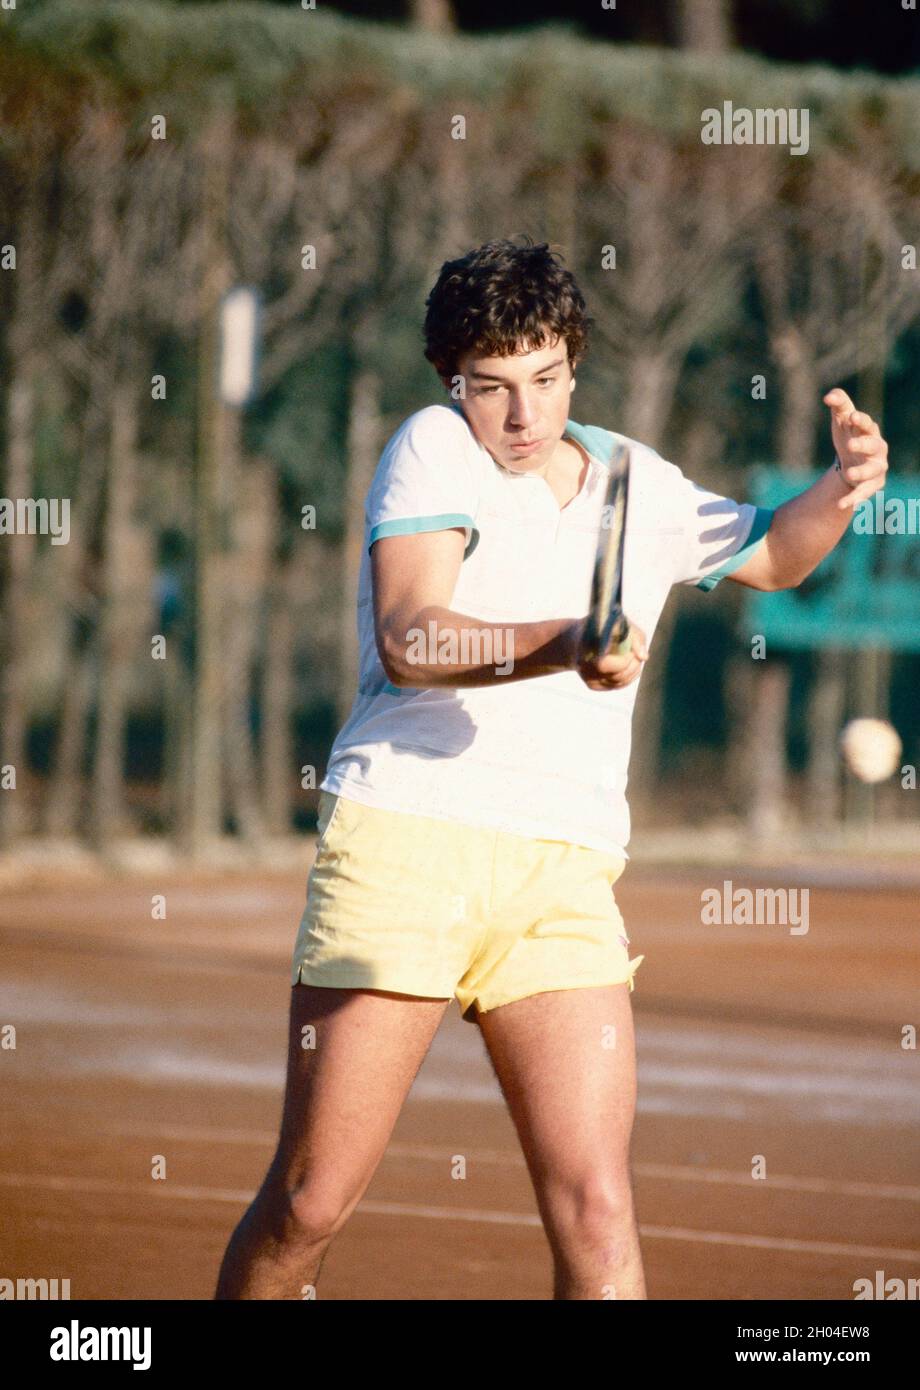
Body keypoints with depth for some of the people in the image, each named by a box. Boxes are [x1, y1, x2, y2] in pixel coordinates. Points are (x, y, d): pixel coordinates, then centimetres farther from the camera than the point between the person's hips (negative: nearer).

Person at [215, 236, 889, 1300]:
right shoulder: (434, 449, 0)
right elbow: (408, 642, -15)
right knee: (309, 1208, 0)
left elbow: (770, 555, 34)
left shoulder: (636, 484, 15)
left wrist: (843, 487, 12)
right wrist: (563, 643, -32)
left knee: (597, 1215, -10)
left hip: (564, 880, 4)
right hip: (404, 849, -4)